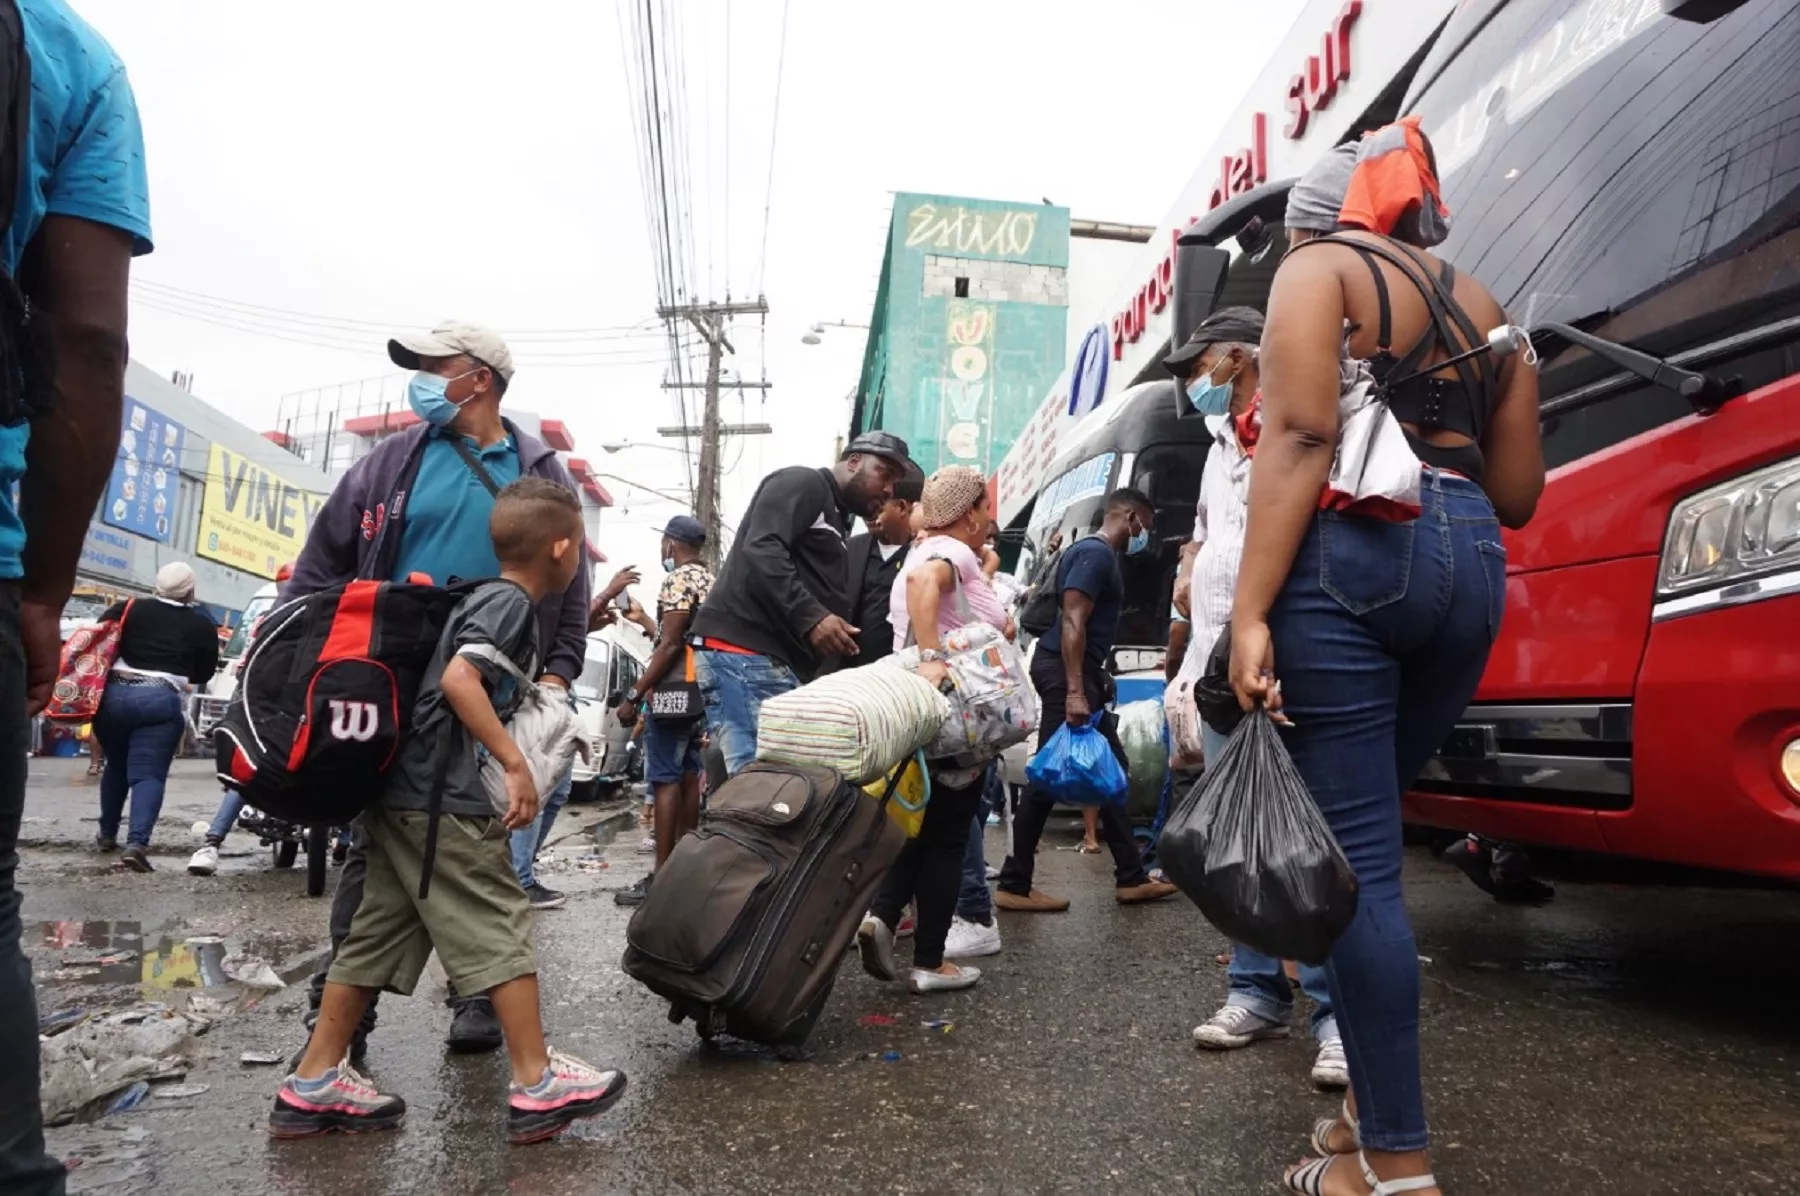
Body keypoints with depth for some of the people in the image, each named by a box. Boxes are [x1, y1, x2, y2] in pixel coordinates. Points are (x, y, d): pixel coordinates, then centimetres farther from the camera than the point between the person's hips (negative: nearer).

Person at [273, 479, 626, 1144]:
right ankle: (538, 1086, 0)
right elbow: (459, 678, -23)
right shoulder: (511, 602, -9)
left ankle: (313, 1085, 19)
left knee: (379, 933, 13)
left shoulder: (484, 597, 19)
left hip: (397, 791, 10)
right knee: (499, 929, -4)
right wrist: (515, 763, -22)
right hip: (441, 796, -10)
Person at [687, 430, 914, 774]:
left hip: (780, 661, 10)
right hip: (741, 650, -10)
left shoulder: (836, 524, 30)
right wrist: (810, 617, -22)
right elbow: (761, 550, -15)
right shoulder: (803, 483, 1)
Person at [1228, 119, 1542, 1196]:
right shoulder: (1485, 306, 23)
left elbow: (1300, 440, -11)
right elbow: (1518, 492, 18)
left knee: (1355, 857, -4)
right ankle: (1373, 1100, 19)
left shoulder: (1319, 270, 5)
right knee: (1367, 837, 16)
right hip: (1472, 567, 7)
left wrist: (1250, 612, -18)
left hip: (1350, 559, -7)